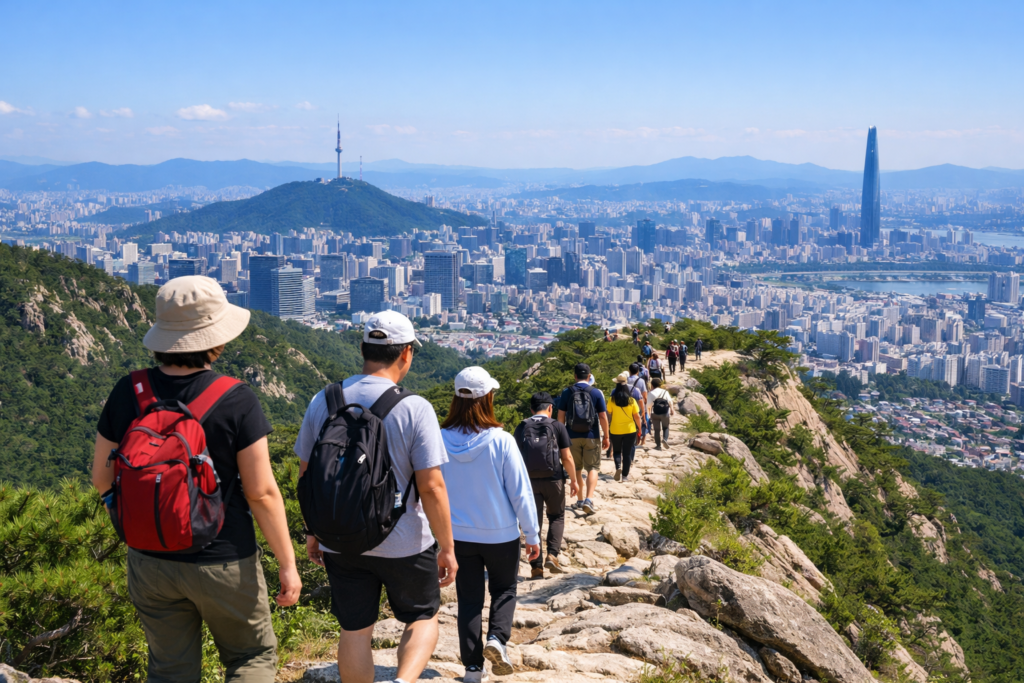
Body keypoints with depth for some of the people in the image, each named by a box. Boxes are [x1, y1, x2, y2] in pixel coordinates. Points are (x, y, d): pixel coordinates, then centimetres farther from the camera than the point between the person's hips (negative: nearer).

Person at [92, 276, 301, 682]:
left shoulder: (128, 393, -9)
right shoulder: (236, 401, -19)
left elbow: (102, 478, 0)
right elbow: (261, 493, -15)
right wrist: (287, 565, -5)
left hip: (150, 561, 4)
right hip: (223, 563, -3)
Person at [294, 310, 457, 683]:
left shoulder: (322, 401, -2)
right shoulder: (415, 408, -15)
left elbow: (306, 474, 6)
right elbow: (431, 488, -16)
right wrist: (447, 548, -6)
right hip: (404, 544, -3)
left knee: (354, 631, 15)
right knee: (423, 618, 16)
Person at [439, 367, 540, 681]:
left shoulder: (441, 440, -11)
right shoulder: (501, 441, -18)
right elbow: (520, 491, -12)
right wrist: (532, 534, -1)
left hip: (458, 535, 2)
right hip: (500, 534, -2)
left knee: (469, 599, 13)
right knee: (504, 589, 20)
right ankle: (497, 637, -3)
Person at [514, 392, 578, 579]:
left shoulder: (521, 428, 4)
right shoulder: (557, 426, -3)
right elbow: (567, 457, -5)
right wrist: (574, 480, 6)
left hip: (529, 480, 1)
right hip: (553, 479, -1)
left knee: (534, 522, 8)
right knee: (556, 517, 18)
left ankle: (536, 566, 5)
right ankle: (552, 555, 0)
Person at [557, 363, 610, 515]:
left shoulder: (567, 393, -2)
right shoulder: (596, 393, -4)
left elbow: (560, 417, -1)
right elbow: (603, 417, -4)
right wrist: (606, 436, 5)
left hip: (572, 436, 2)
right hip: (592, 436, -1)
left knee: (576, 469, 15)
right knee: (593, 468, 5)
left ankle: (580, 499, 23)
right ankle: (589, 499, -12)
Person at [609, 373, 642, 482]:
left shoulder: (612, 400, -8)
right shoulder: (631, 401, -6)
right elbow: (637, 416, -3)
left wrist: (607, 428, 6)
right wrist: (639, 427, 11)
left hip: (615, 430, 0)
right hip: (630, 430, 0)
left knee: (617, 451, 17)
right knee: (627, 453, 8)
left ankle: (618, 467, -9)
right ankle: (625, 475, 10)